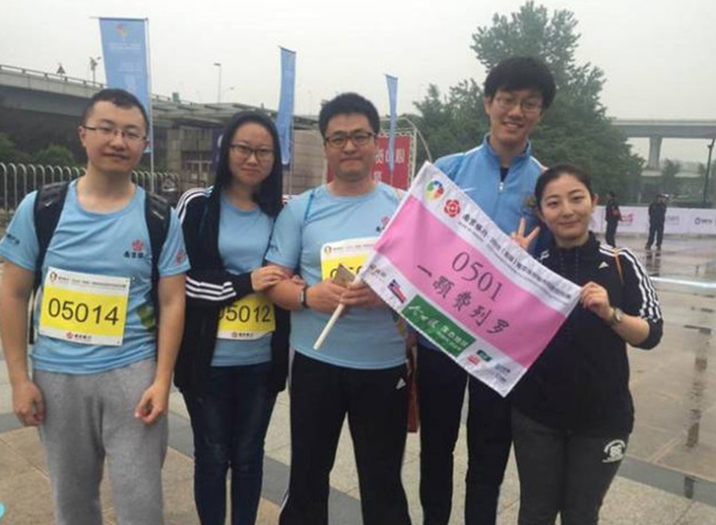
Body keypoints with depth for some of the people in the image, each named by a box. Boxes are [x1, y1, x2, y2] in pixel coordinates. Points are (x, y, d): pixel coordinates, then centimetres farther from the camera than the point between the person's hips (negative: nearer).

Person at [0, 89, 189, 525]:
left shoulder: (160, 218, -4)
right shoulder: (39, 208, -2)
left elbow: (172, 302, -3)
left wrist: (162, 380, -9)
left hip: (132, 373, -1)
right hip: (57, 375, 2)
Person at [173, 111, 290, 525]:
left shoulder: (284, 211, 3)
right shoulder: (198, 204, -5)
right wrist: (244, 283, -17)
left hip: (262, 359, 2)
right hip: (209, 358, -2)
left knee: (249, 455, 18)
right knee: (212, 456, 14)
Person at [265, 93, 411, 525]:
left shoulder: (404, 208, 0)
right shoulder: (302, 209, 1)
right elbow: (273, 282, 2)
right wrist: (309, 296, -19)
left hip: (385, 365, 0)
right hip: (316, 363, 1)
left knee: (383, 481, 15)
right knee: (308, 475, 17)